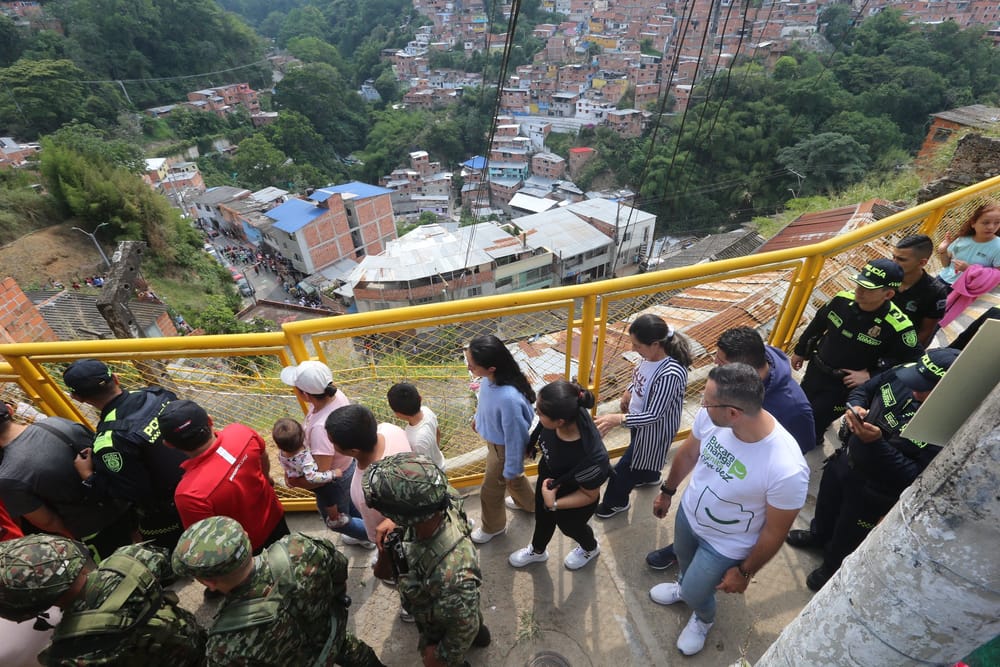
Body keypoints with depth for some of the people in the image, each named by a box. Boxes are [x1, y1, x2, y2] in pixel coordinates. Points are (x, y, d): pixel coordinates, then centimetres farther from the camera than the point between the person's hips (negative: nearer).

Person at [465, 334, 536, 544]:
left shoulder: (509, 399, -45)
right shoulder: (490, 378, -22)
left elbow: (515, 437, -29)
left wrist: (512, 469, -14)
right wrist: (477, 417, 20)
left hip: (504, 448, -7)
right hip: (494, 440, 7)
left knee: (490, 491, 21)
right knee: (511, 476, 34)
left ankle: (493, 527, 52)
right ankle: (528, 503, 64)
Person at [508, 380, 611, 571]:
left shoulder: (591, 457, -46)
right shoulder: (566, 411, -32)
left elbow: (589, 495, -24)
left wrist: (554, 503, -25)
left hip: (573, 499, -5)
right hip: (547, 475, 5)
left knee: (569, 526, 30)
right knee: (542, 517, 33)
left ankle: (590, 548, 66)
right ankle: (537, 551, 66)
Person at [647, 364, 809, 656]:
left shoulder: (787, 470, -40)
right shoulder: (710, 415, -27)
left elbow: (775, 532, -21)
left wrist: (745, 571, -7)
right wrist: (667, 491, 10)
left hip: (725, 545, -4)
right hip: (688, 512, 4)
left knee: (695, 594, 19)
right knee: (684, 561, 32)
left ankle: (704, 619, 57)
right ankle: (685, 587, 68)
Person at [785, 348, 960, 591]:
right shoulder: (906, 371, -20)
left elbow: (915, 479, -31)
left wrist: (877, 443, -39)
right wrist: (855, 406, -21)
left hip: (875, 490, -5)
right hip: (845, 459, 5)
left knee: (847, 535, 23)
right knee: (826, 504, 33)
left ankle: (832, 568, 53)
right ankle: (818, 535, 64)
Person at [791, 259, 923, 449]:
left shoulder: (898, 326, -28)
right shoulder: (843, 299, -16)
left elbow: (913, 362, -16)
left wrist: (870, 376, -19)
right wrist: (800, 351, 13)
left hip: (845, 383, -4)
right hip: (816, 369, 5)